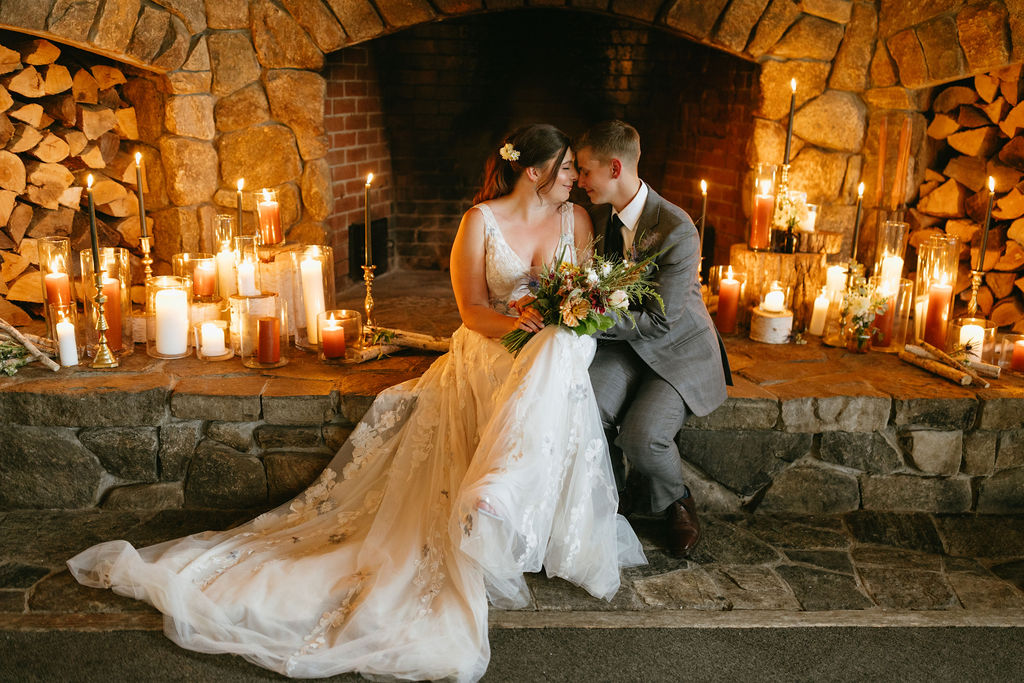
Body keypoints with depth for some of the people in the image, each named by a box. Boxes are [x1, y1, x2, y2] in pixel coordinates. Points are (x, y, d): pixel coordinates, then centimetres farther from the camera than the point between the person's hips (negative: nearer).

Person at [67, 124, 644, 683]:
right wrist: (514, 320, -25)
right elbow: (471, 310, -4)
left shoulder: (576, 218, 8)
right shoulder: (481, 221, -3)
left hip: (556, 353, 3)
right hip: (491, 355, -3)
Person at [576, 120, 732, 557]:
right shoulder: (598, 214, 0)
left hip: (678, 349, -5)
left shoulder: (677, 230, -23)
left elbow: (660, 322, -23)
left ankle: (674, 501, 8)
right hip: (623, 342, 5)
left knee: (641, 434, -28)